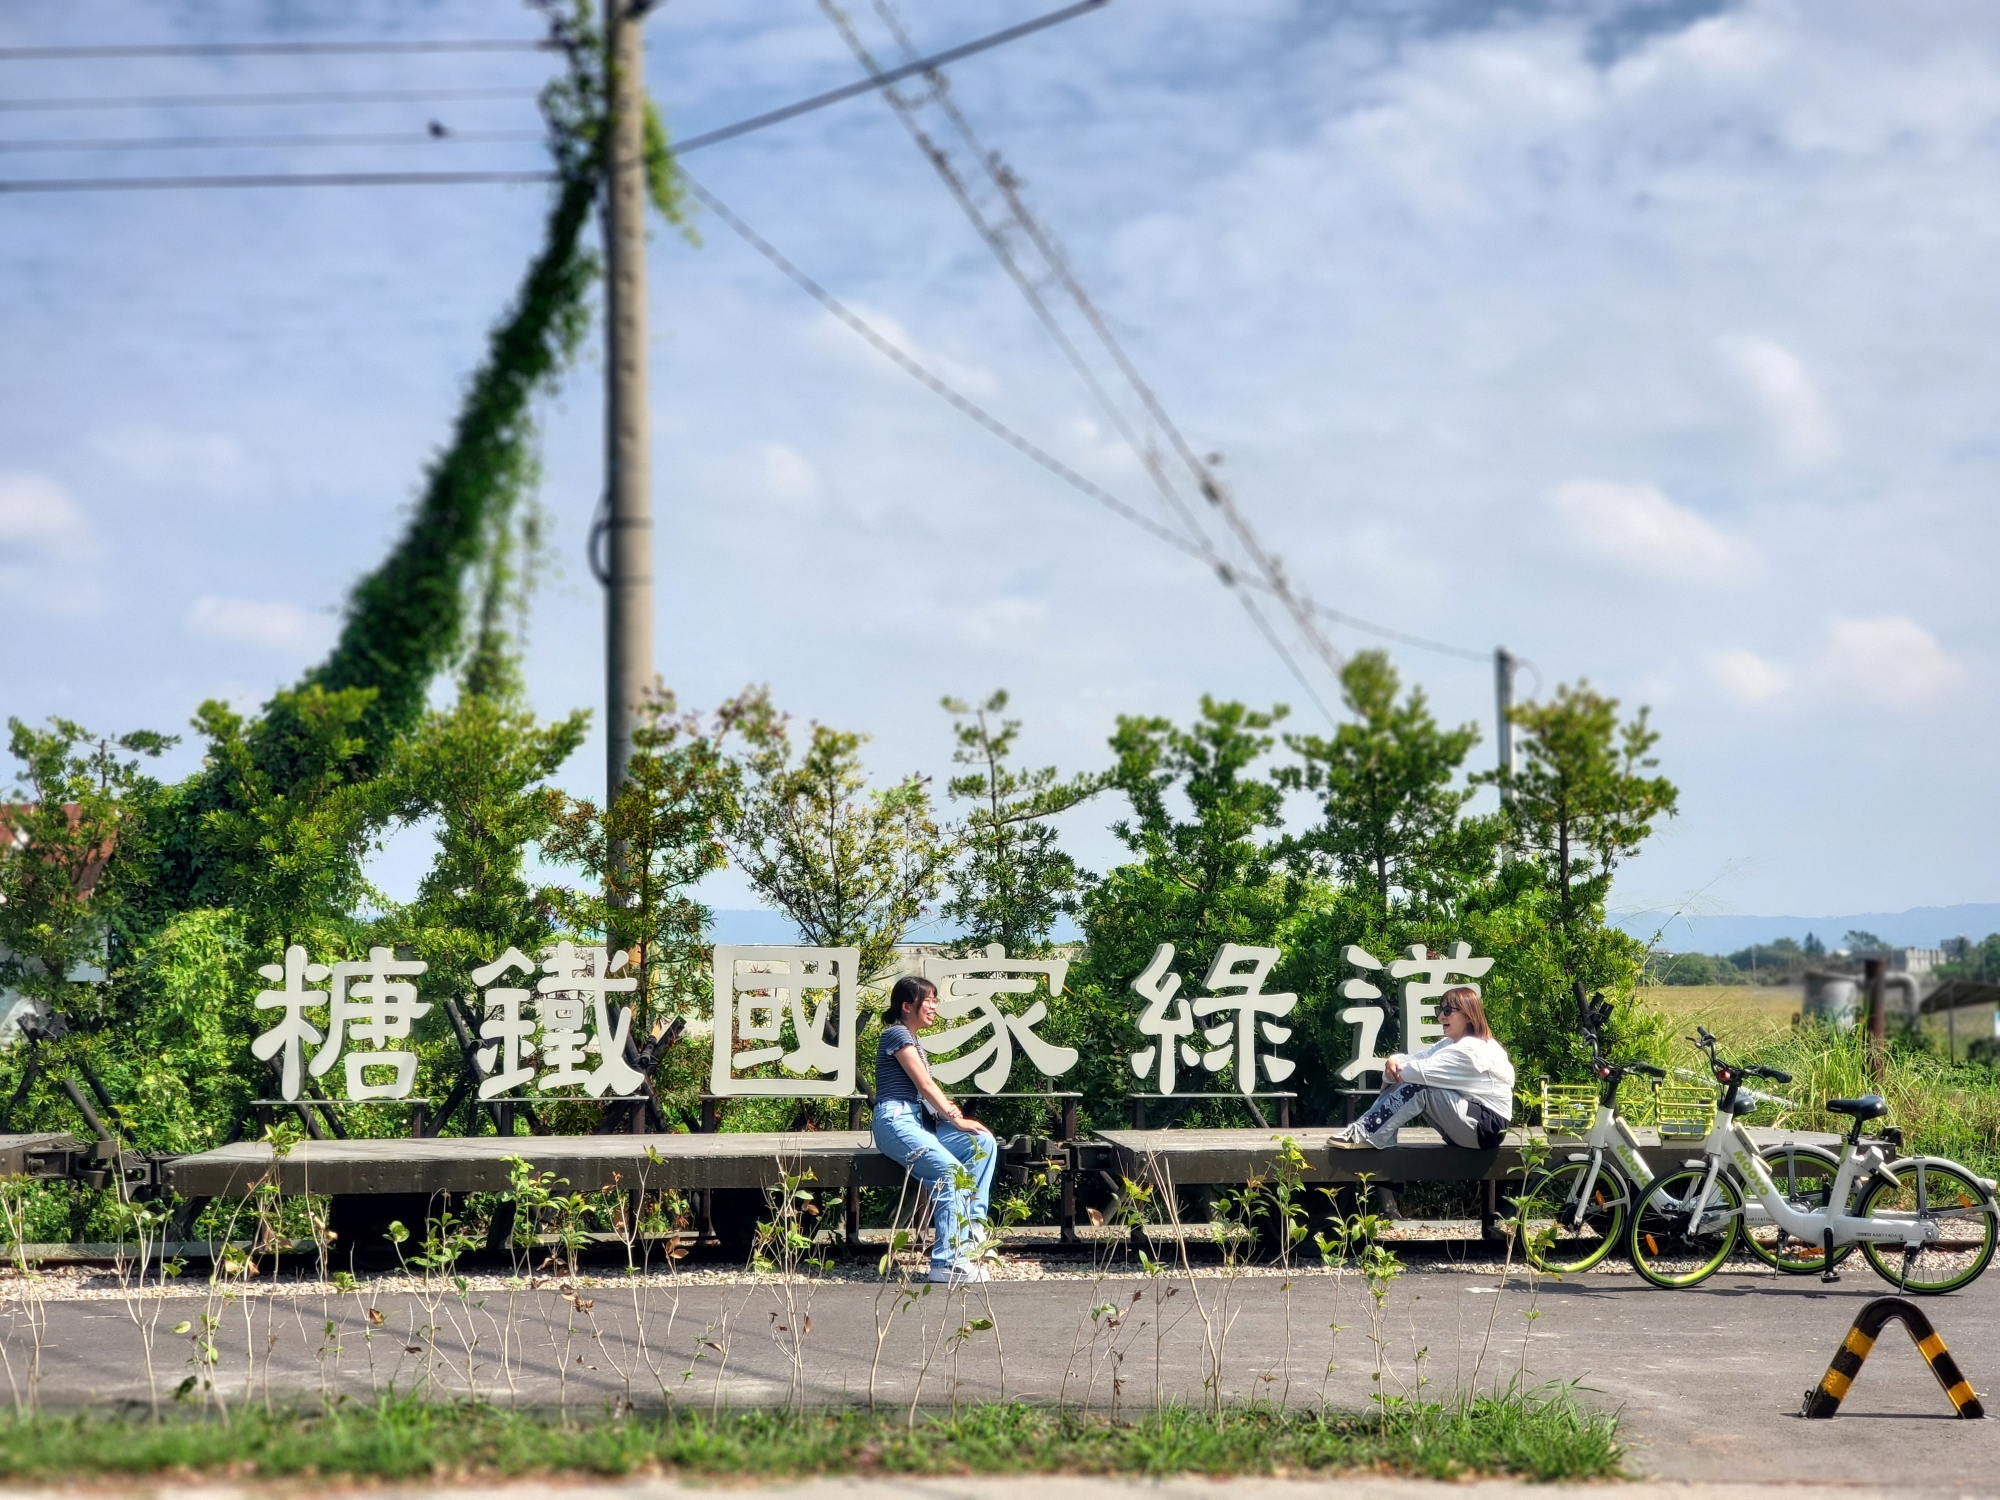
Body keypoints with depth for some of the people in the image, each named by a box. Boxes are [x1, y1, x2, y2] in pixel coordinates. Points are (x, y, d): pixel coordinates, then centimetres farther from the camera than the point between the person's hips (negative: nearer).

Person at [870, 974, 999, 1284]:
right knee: (952, 1173, -26)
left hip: (919, 1121, 9)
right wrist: (956, 1118, -12)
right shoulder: (897, 1034, -5)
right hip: (896, 1122, -9)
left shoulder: (914, 1040, 24)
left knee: (984, 1142, -8)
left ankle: (973, 1223, -12)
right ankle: (949, 1263, -28)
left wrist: (955, 1116, 0)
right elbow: (924, 1084, -11)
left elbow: (928, 1088, 17)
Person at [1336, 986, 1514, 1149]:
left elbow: (1426, 1070, -23)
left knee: (1419, 1088, -24)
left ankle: (1366, 1135, -24)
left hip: (1487, 1127, -10)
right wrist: (1394, 1061, -18)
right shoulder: (1450, 1043, 14)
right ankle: (1363, 1128, -14)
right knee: (1402, 1082, -3)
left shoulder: (1473, 1050, -18)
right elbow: (1418, 1059, 4)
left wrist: (1395, 1069, -8)